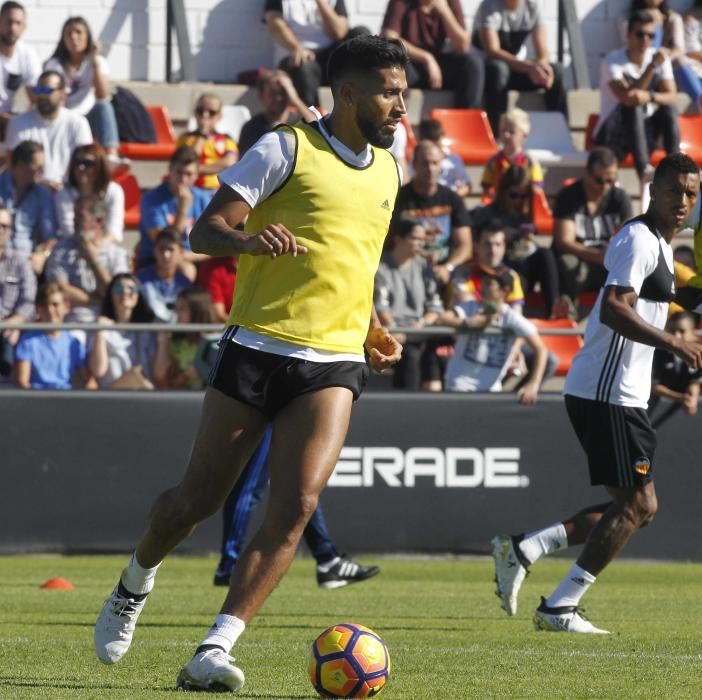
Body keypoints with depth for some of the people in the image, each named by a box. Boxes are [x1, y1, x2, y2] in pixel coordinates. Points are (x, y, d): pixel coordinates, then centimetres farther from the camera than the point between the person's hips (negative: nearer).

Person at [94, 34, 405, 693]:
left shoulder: (386, 169, 15)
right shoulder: (286, 149, -4)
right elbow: (205, 230, -9)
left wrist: (370, 327, 19)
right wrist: (249, 239, -30)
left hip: (334, 365, 4)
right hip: (257, 347, -4)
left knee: (296, 503, -16)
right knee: (198, 498, 4)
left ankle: (212, 653, -17)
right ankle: (135, 583, 36)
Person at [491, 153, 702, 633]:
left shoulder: (658, 245, 19)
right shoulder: (639, 239, -13)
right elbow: (614, 310, -25)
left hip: (620, 395, 10)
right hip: (607, 394, -10)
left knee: (637, 508, 11)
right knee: (636, 504, -8)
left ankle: (523, 549, 9)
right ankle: (560, 608, -5)